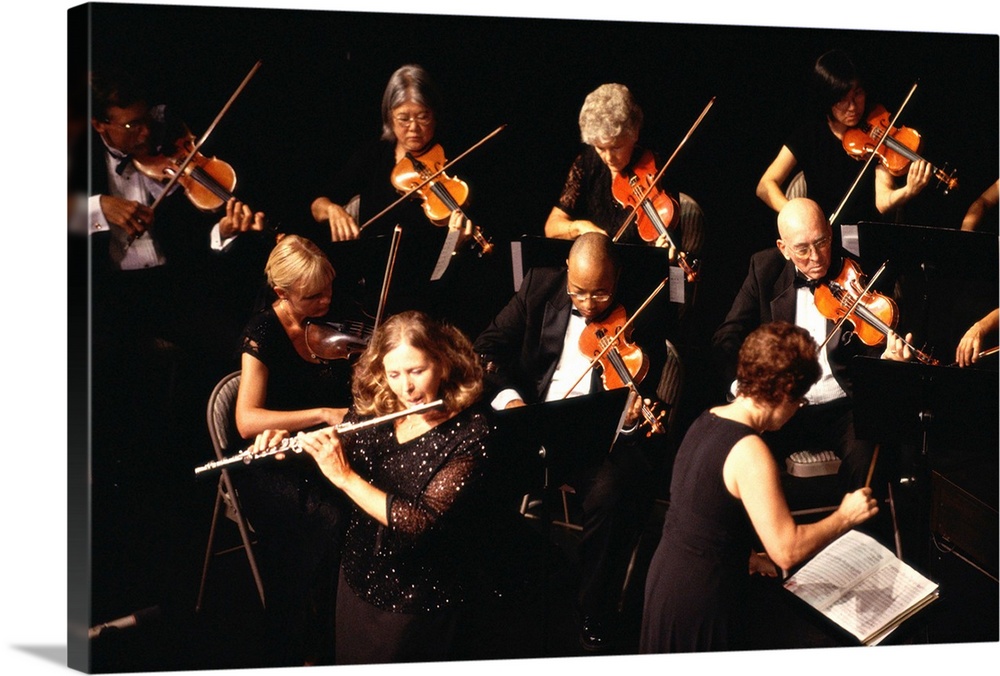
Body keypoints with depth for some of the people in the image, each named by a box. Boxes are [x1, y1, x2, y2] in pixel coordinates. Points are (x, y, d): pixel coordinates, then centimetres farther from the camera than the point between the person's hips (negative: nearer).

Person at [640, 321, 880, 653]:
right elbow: (787, 551, -24)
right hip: (701, 602, -9)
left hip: (665, 576, 9)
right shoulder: (750, 452, -23)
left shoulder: (707, 420, 4)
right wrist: (845, 517, -11)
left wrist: (745, 556, 20)